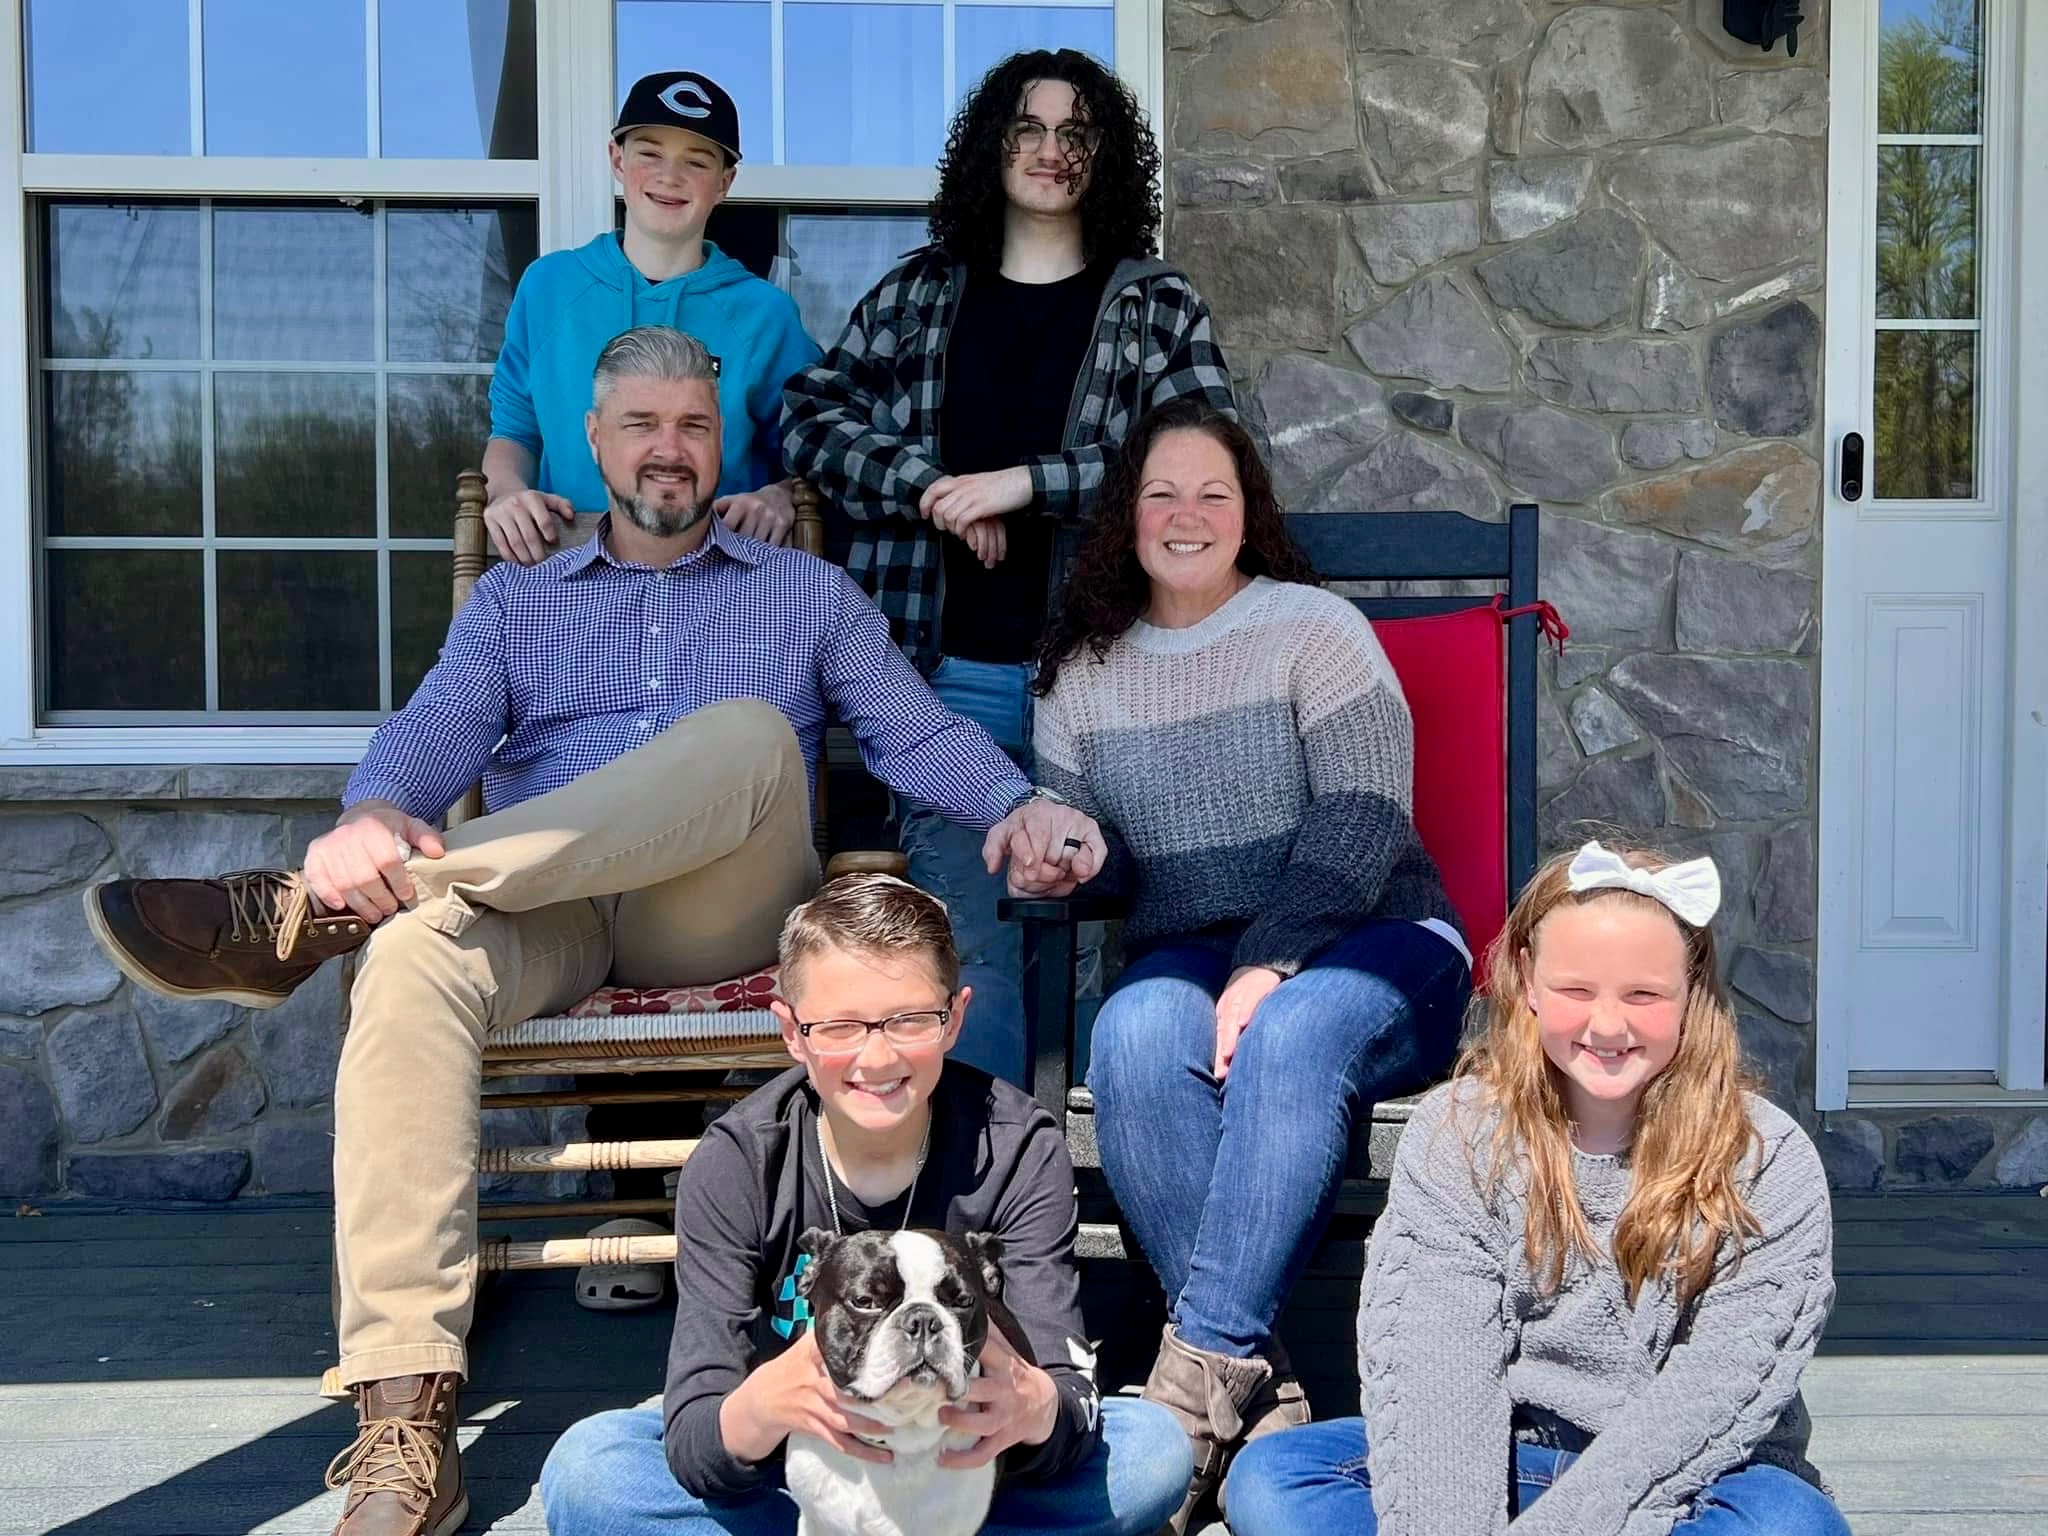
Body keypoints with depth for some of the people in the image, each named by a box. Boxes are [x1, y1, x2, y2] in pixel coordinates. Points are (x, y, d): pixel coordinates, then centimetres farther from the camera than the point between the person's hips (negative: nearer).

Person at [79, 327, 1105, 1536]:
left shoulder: (807, 592, 23)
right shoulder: (515, 599, 25)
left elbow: (917, 731, 10)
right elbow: (436, 732, 7)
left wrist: (1016, 803, -13)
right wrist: (374, 815, -17)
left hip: (722, 915, 0)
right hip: (549, 919, 1)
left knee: (748, 730, -32)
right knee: (413, 958, -35)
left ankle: (309, 913, -35)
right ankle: (405, 1434, -41)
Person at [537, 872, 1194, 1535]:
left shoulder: (1019, 1151, -16)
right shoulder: (734, 1165, -18)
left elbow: (1066, 1392, -24)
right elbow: (694, 1442, -23)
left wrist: (1035, 1407, -49)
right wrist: (765, 1405, -48)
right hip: (784, 1465, 0)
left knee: (1155, 1447, -24)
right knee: (584, 1470, -25)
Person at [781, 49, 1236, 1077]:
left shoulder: (1156, 305, 7)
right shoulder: (920, 291, 13)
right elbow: (807, 419, 9)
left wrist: (1025, 481, -14)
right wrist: (931, 485, -8)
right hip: (949, 676, 1)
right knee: (974, 957, -5)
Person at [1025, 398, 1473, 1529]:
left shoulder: (1312, 627, 1)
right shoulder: (1083, 672, 14)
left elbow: (1362, 818, -10)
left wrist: (1270, 966, -22)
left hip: (1369, 942, -2)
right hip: (1189, 954, 3)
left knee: (1293, 1034, -37)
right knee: (1135, 1037, -32)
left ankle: (1201, 1369, -34)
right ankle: (1255, 1391, -32)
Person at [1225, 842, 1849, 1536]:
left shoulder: (1767, 1164, -7)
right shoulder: (1454, 1135, -4)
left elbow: (1717, 1386, -16)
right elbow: (1438, 1366, -13)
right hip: (1508, 1464, 2)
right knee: (1269, 1478, -19)